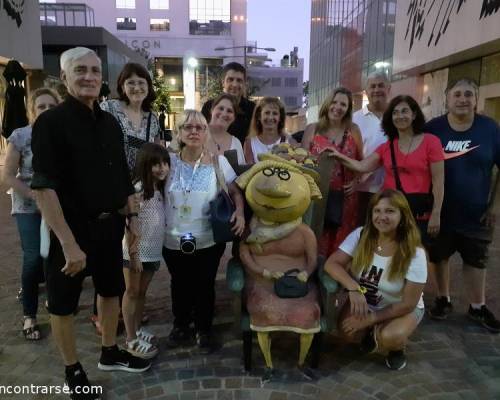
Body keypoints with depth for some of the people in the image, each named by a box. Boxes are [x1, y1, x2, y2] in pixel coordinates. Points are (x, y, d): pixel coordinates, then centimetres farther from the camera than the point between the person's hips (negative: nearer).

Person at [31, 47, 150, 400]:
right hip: (72, 228, -6)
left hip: (109, 225, 7)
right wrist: (69, 243, -25)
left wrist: (132, 217, 9)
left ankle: (110, 353, 39)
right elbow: (44, 187, -20)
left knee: (111, 290, 19)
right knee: (63, 302, 9)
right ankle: (73, 370, 30)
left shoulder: (110, 122, 6)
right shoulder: (51, 123, -13)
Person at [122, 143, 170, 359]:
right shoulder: (138, 188, -16)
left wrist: (158, 251, 10)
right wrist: (134, 254, -19)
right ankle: (131, 340, 16)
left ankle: (137, 330, 32)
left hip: (153, 251, 7)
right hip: (135, 251, -7)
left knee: (142, 292, 18)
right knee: (132, 293, 6)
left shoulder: (161, 189, 7)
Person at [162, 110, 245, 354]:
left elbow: (235, 192, 1)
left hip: (208, 240, -1)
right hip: (174, 241, 1)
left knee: (205, 286, 11)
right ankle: (180, 326, 41)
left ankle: (203, 329, 34)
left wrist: (240, 212, -15)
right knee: (180, 285, 18)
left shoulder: (217, 162, -4)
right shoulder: (168, 161, -3)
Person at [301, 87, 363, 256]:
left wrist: (356, 181, 1)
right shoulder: (312, 129, 4)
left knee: (342, 243, 6)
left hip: (345, 197, 1)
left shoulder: (353, 130, 8)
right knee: (316, 243, 0)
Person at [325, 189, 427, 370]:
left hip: (401, 309, -2)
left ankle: (397, 348, 6)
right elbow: (331, 263, -22)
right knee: (348, 330, -25)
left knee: (388, 337, -32)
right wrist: (354, 289, -40)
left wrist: (371, 318, -27)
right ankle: (371, 332, 11)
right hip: (364, 302, 3)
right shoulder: (360, 235, -18)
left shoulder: (414, 254, -24)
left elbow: (408, 303, -21)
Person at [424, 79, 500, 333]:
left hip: (477, 212, 1)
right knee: (439, 256, 12)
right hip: (440, 210, 0)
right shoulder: (432, 129, -6)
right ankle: (443, 299, 32)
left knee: (476, 259, 12)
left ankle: (478, 307, 28)